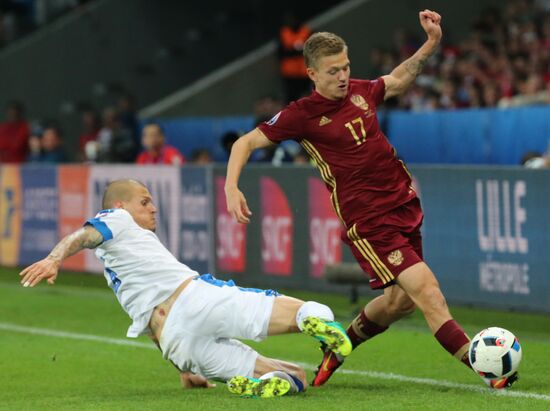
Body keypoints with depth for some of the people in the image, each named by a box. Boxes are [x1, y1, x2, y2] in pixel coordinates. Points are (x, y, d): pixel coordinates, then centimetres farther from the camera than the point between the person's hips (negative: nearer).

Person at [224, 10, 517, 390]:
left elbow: (400, 79, 27)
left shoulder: (361, 91, 6)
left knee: (400, 300, 15)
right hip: (368, 223, -7)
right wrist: (232, 188, -18)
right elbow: (247, 142, -3)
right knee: (426, 288, -16)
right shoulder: (302, 115, -9)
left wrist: (432, 43, 15)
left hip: (405, 206, 7)